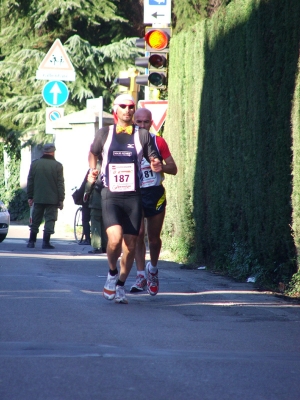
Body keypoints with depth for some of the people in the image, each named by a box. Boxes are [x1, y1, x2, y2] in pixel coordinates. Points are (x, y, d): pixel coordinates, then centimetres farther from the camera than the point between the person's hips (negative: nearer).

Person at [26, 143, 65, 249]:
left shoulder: (34, 164, 4)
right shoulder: (57, 165, -5)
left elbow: (30, 182, 7)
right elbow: (60, 184, -5)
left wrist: (30, 196, 12)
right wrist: (61, 200, 0)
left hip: (38, 198, 3)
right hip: (52, 199, -3)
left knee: (35, 220, 12)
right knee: (50, 220, 0)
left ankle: (31, 241, 13)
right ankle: (46, 242, -6)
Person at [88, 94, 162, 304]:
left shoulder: (143, 135, 5)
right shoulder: (104, 134, 6)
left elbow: (154, 160, 11)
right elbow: (93, 153, 23)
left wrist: (157, 166, -12)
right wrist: (93, 169, 4)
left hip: (133, 196, 1)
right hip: (110, 196, -1)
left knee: (130, 244, 3)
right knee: (115, 238, -22)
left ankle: (120, 286, 22)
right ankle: (112, 273, 6)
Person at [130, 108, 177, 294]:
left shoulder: (158, 142, 2)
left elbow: (173, 169, 3)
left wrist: (160, 166, -17)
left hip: (155, 193, 0)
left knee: (154, 238, 5)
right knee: (138, 233, -14)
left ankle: (153, 269, 30)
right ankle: (141, 276, -11)